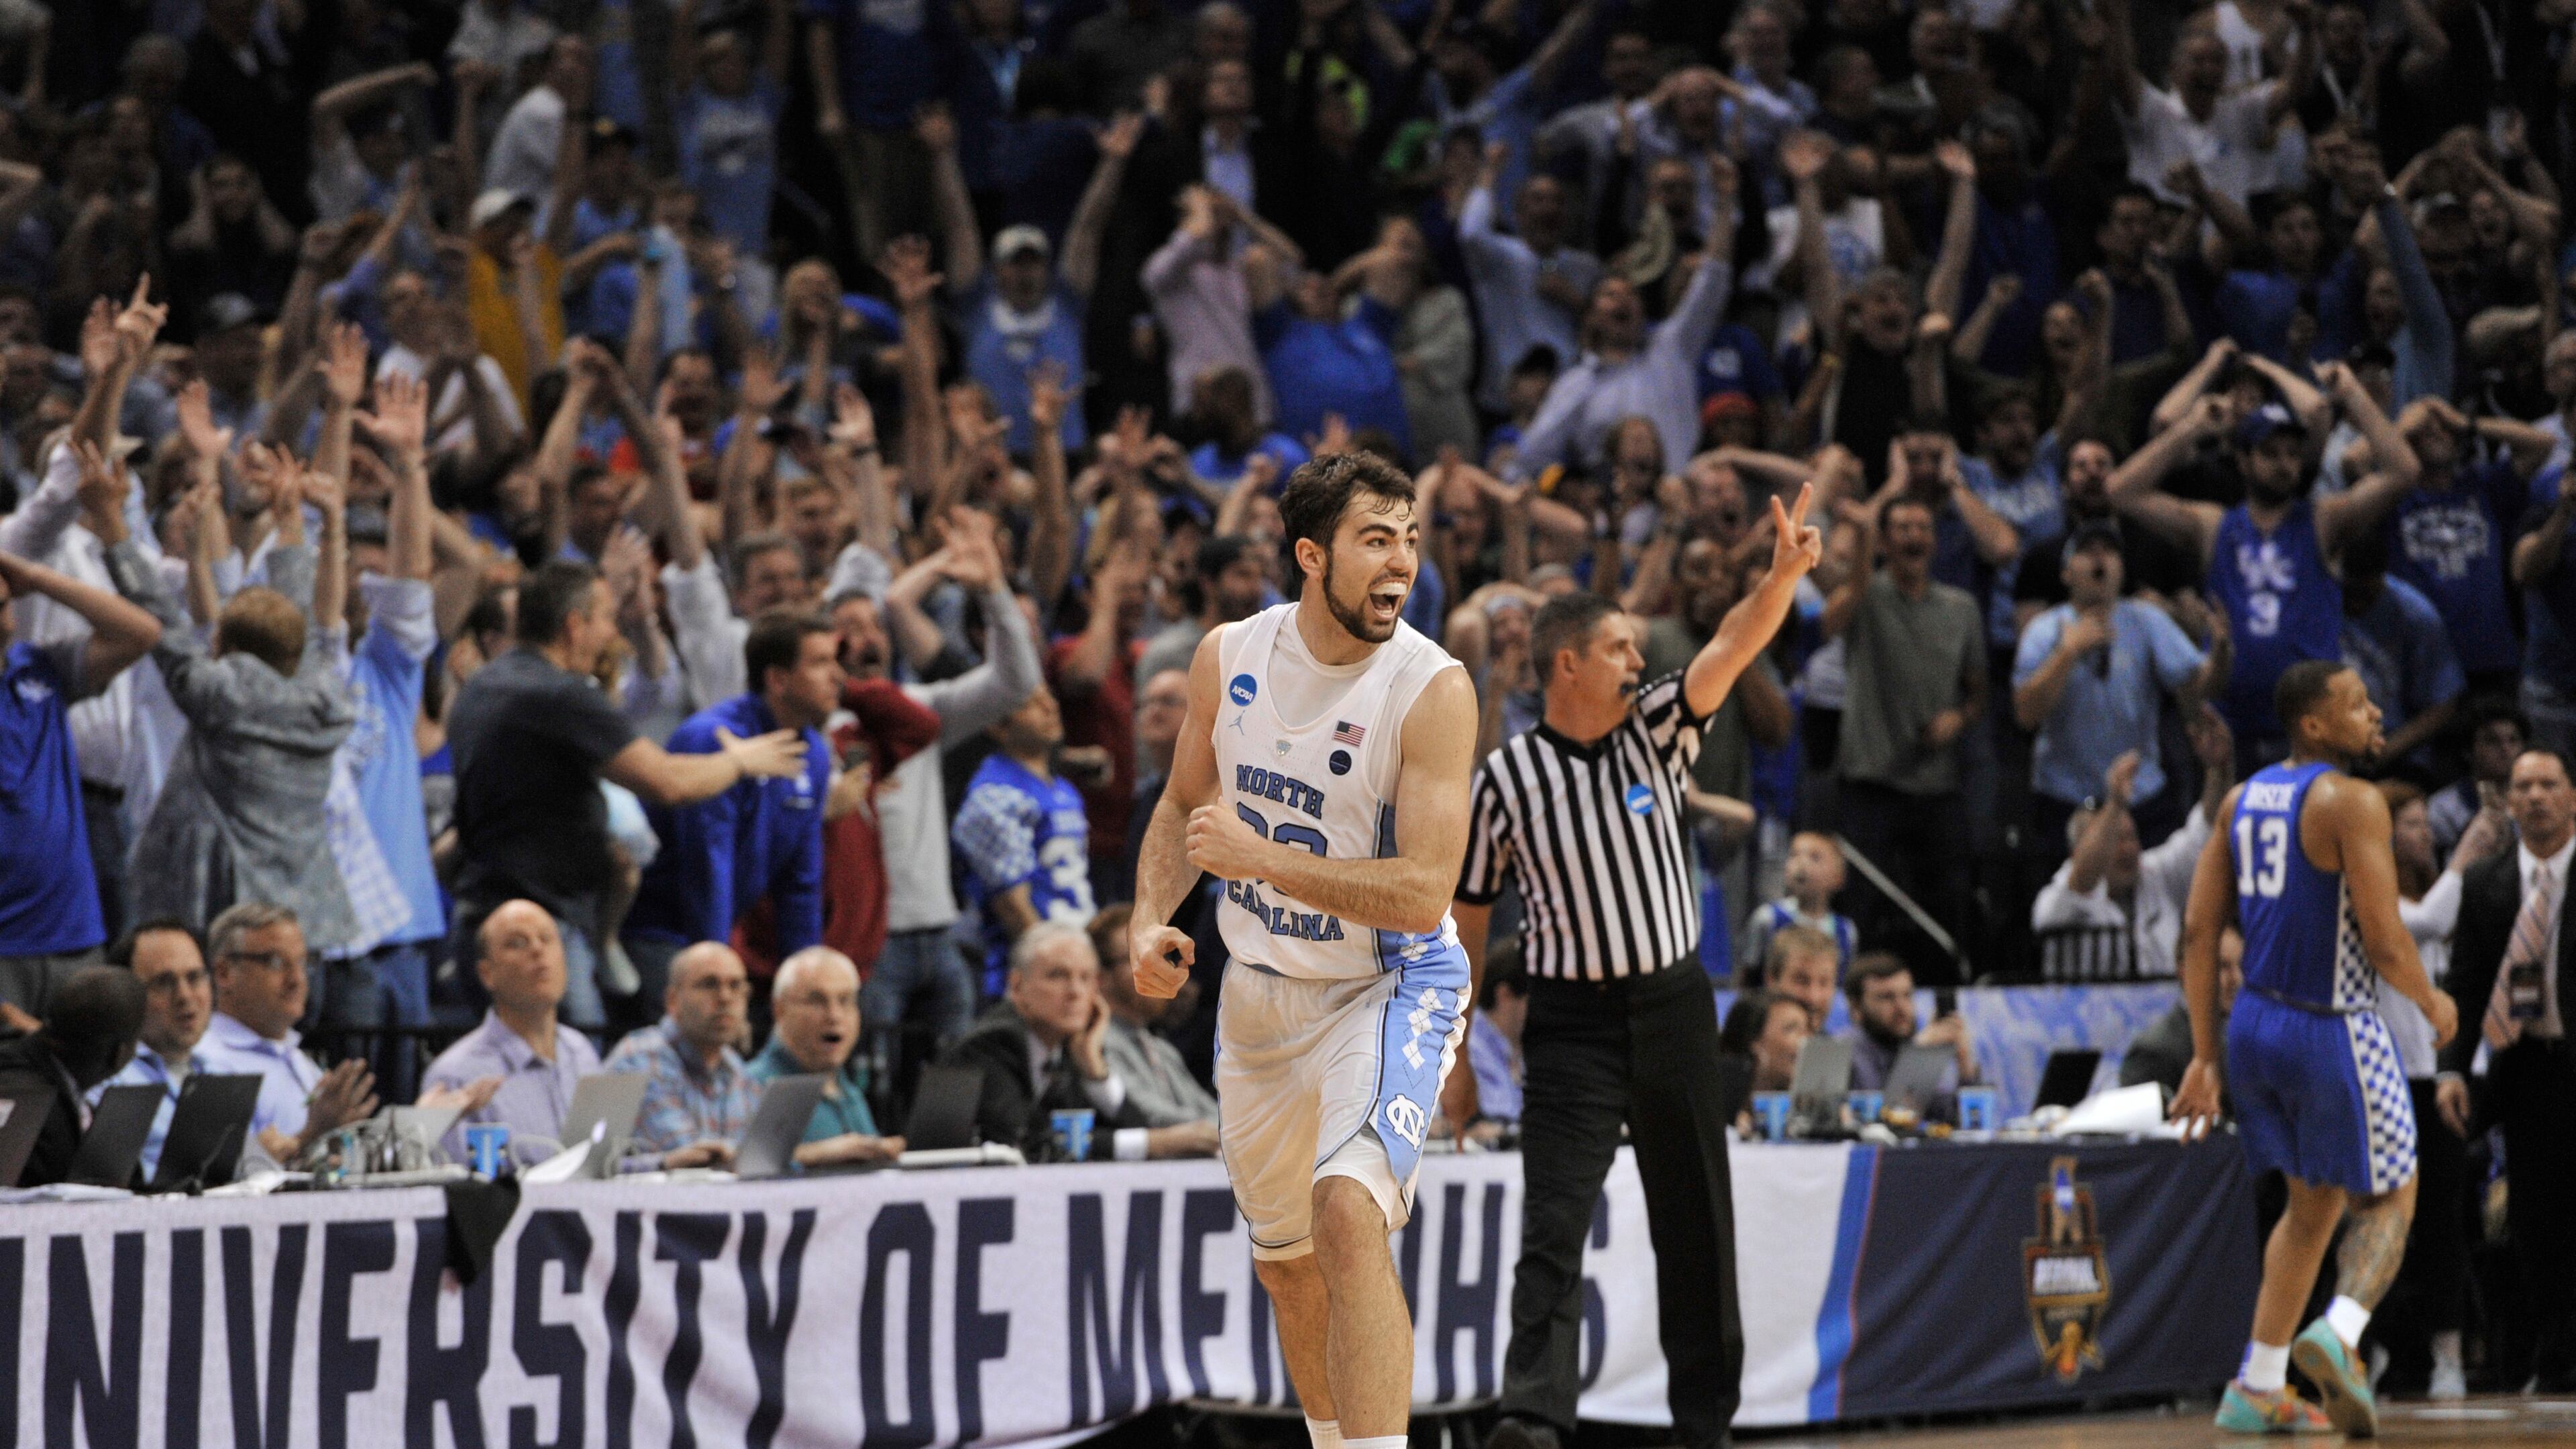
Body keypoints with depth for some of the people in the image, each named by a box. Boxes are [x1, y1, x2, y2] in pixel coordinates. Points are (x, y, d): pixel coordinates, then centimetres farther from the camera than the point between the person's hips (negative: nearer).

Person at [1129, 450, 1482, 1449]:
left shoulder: (1432, 687, -21)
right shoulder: (1228, 657, -6)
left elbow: (1423, 894, -26)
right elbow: (1184, 808, 10)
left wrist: (1261, 858, -31)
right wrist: (1151, 919, -7)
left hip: (1390, 985, -6)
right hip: (1259, 989, 6)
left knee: (1348, 1209, -30)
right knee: (1285, 1261, 18)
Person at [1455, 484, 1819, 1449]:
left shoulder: (1655, 733, 3)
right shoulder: (1505, 779, -3)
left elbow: (1730, 651, -13)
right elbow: (1468, 917, 4)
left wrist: (1783, 575, -31)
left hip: (1674, 1006, 3)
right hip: (1571, 1020, -3)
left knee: (1695, 1225, 9)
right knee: (1555, 1222, -16)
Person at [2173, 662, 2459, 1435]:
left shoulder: (2242, 800, 8)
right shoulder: (2353, 803, -16)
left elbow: (2198, 931, 7)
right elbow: (2385, 943, -19)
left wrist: (2206, 1055, 11)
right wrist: (2433, 1003, 1)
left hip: (2254, 1026, 7)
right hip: (2335, 1029, -7)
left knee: (2311, 1208, 22)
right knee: (2388, 1201, 11)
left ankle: (2257, 1389, 19)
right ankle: (2340, 1333, -15)